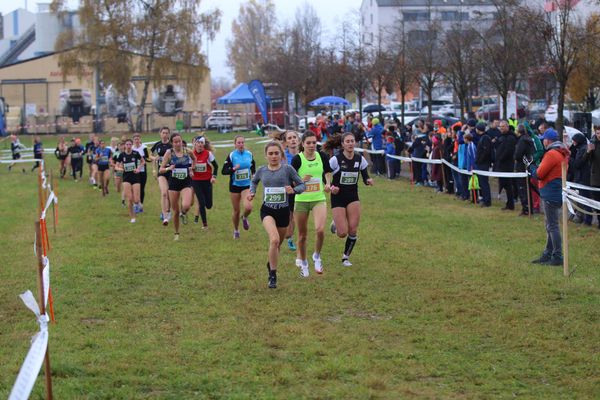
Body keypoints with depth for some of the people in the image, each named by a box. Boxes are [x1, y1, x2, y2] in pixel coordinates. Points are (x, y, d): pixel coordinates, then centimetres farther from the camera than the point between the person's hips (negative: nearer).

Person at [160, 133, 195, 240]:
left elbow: (194, 159, 22)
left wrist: (191, 169, 10)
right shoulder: (169, 153, -6)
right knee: (175, 211, 6)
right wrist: (168, 168, -25)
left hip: (186, 183, 0)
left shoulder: (187, 151, -2)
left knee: (186, 206, -24)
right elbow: (161, 170, -6)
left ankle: (183, 213, 13)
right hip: (174, 183, 0)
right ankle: (176, 234, 24)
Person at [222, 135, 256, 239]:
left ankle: (244, 218, 15)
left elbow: (253, 168, 18)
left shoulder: (249, 154, 1)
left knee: (248, 207, -21)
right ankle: (236, 230, 29)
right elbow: (224, 171, -10)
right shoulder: (231, 155, -8)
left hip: (247, 185, 1)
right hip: (235, 186, -1)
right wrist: (233, 169, -25)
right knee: (236, 211, 6)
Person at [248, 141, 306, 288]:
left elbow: (302, 185, 0)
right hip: (267, 210, -1)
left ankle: (271, 263, 49)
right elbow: (254, 181, 24)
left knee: (278, 243, 16)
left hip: (283, 210, 1)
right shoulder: (262, 170, 2)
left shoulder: (287, 169, -5)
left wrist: (293, 190, -20)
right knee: (274, 239, -25)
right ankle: (272, 275, -13)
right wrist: (252, 192, 6)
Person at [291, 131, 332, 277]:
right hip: (301, 200, -1)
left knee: (320, 230, -19)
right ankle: (303, 262, 31)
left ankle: (317, 256, 7)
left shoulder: (322, 156, -1)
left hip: (319, 199, 1)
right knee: (302, 235, 8)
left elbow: (327, 172, 18)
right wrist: (301, 180, -24)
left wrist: (328, 183, 1)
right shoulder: (297, 159, -10)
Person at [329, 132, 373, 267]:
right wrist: (331, 186, -23)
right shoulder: (336, 159, -13)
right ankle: (336, 225, 29)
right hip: (338, 197, -3)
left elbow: (365, 177, 5)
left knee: (353, 231, -5)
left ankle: (346, 257, 18)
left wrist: (368, 181, -18)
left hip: (353, 197, 3)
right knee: (342, 233, -9)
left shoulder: (360, 159, -2)